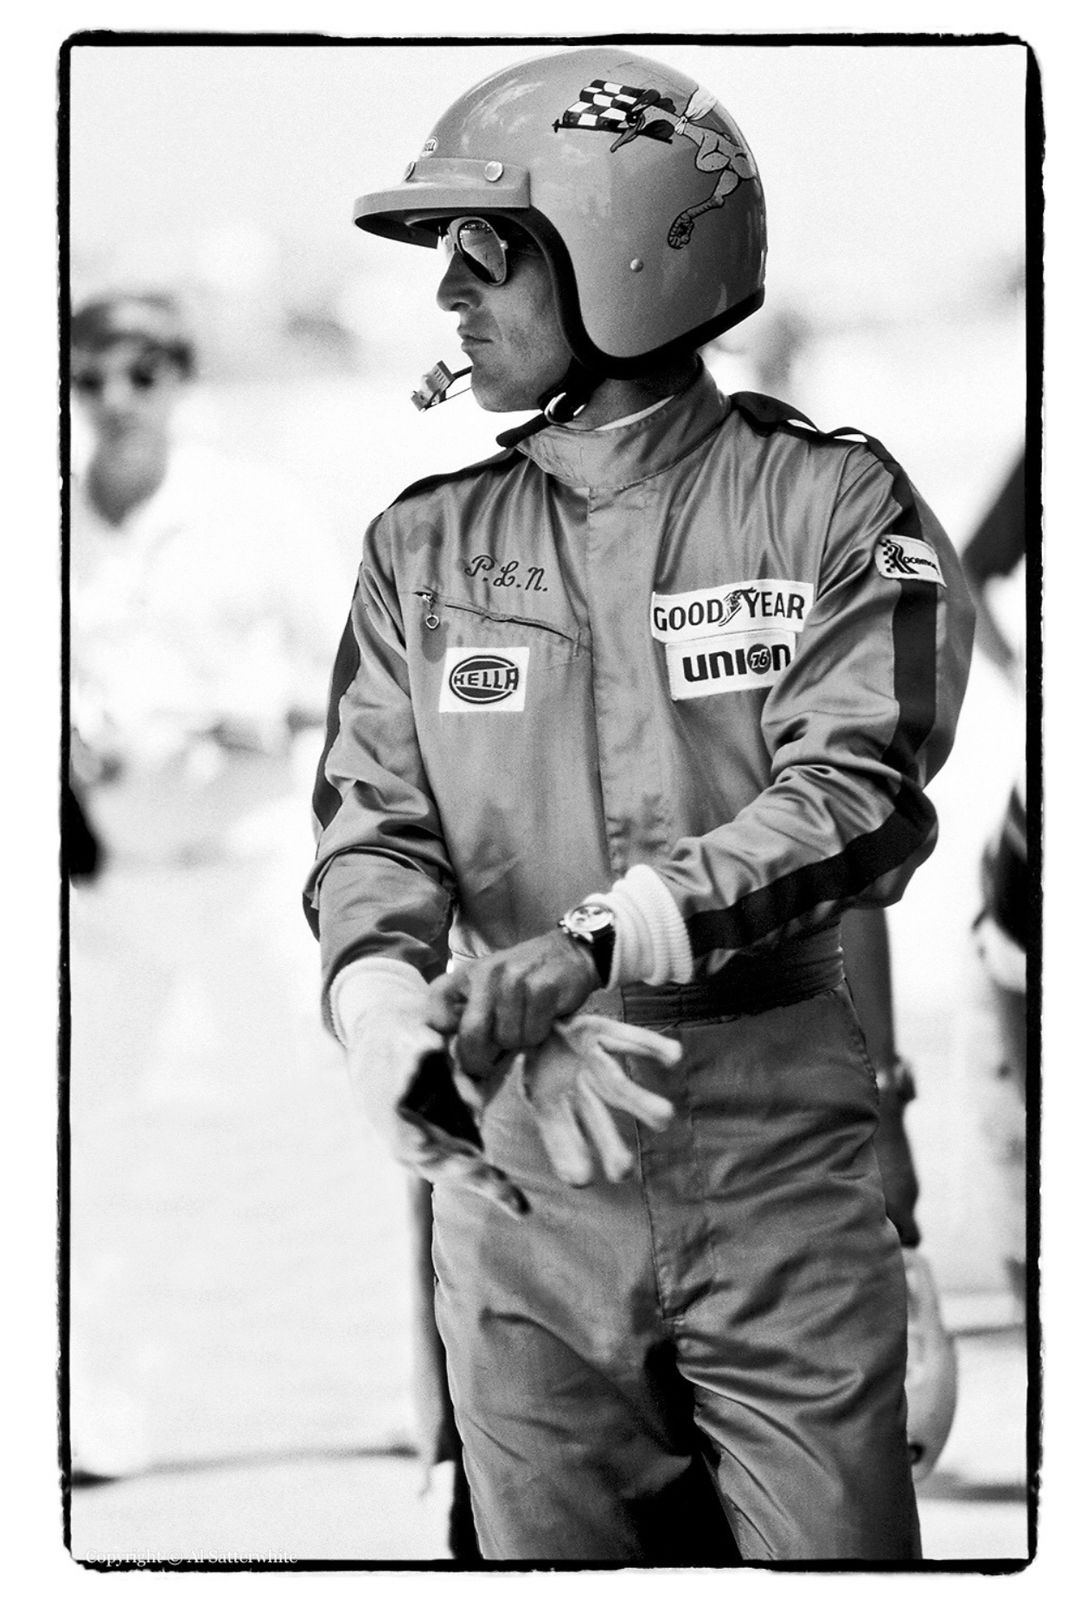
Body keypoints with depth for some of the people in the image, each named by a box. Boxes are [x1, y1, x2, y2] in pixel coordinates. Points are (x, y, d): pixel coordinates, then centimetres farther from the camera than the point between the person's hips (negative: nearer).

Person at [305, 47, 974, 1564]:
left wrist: (593, 941, -28)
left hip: (779, 1155, -3)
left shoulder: (831, 504, -1)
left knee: (832, 1550, -2)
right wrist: (386, 1010, -23)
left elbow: (859, 799, -14)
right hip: (522, 1161, 3)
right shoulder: (429, 545, 10)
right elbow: (376, 821, 1)